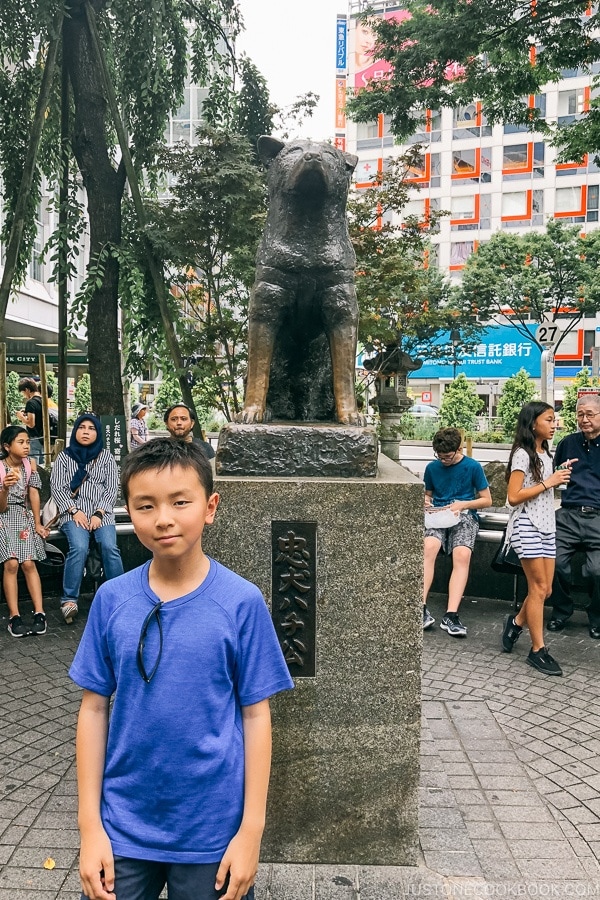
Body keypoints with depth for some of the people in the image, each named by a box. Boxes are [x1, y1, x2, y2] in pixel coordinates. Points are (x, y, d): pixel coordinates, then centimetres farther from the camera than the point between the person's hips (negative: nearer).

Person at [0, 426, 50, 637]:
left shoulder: (30, 464, -3)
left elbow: (34, 494, 3)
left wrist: (37, 523, 4)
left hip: (24, 516, 2)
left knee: (28, 563, -12)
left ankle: (39, 612, -10)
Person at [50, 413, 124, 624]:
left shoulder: (106, 456, 10)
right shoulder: (64, 456, 9)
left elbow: (112, 488, 4)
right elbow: (57, 488, 3)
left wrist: (99, 514, -9)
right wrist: (75, 511, -11)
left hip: (102, 512, 1)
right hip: (74, 513, -1)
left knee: (110, 547, -24)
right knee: (79, 547, -28)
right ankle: (69, 600, -19)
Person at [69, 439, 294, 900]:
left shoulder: (242, 602, -14)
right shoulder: (112, 599, -8)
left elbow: (256, 715, -8)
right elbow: (94, 709, -1)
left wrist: (251, 830, -6)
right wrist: (90, 825, 0)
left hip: (213, 830, -1)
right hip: (123, 826, 2)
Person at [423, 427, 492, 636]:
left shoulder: (473, 467, 4)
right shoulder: (432, 467, 13)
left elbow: (487, 500, 8)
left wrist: (462, 504, -8)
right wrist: (426, 501, 3)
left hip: (464, 516, -1)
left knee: (462, 555, -32)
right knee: (428, 547, -33)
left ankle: (451, 615, -35)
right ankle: (420, 607, -36)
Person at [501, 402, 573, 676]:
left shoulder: (545, 454, 14)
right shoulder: (522, 454, -11)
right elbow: (513, 497, -17)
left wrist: (559, 479, 5)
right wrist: (548, 483, -17)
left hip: (546, 526, 8)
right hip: (527, 527, -8)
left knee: (544, 589, 8)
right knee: (539, 588, -5)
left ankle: (516, 623, 31)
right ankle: (538, 650, 4)